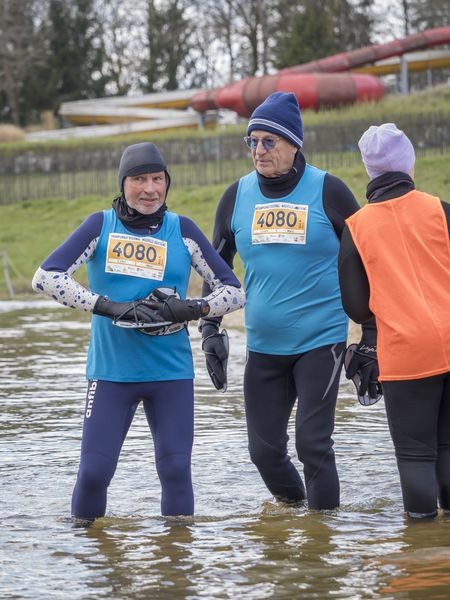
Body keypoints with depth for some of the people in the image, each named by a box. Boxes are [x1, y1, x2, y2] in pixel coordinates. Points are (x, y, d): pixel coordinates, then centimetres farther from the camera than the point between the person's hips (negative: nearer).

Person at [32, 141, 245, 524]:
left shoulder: (182, 230, 4)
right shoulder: (101, 225, 1)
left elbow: (234, 291, 6)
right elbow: (46, 277, -9)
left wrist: (193, 309, -14)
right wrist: (108, 306, -17)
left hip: (172, 372, 1)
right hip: (111, 371, -1)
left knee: (176, 470, -3)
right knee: (93, 471, -5)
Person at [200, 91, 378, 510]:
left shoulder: (327, 192, -5)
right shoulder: (237, 196, 5)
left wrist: (370, 339, -1)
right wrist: (210, 329, 6)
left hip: (321, 342, -4)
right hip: (263, 346, 4)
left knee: (313, 444, -9)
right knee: (264, 448, 7)